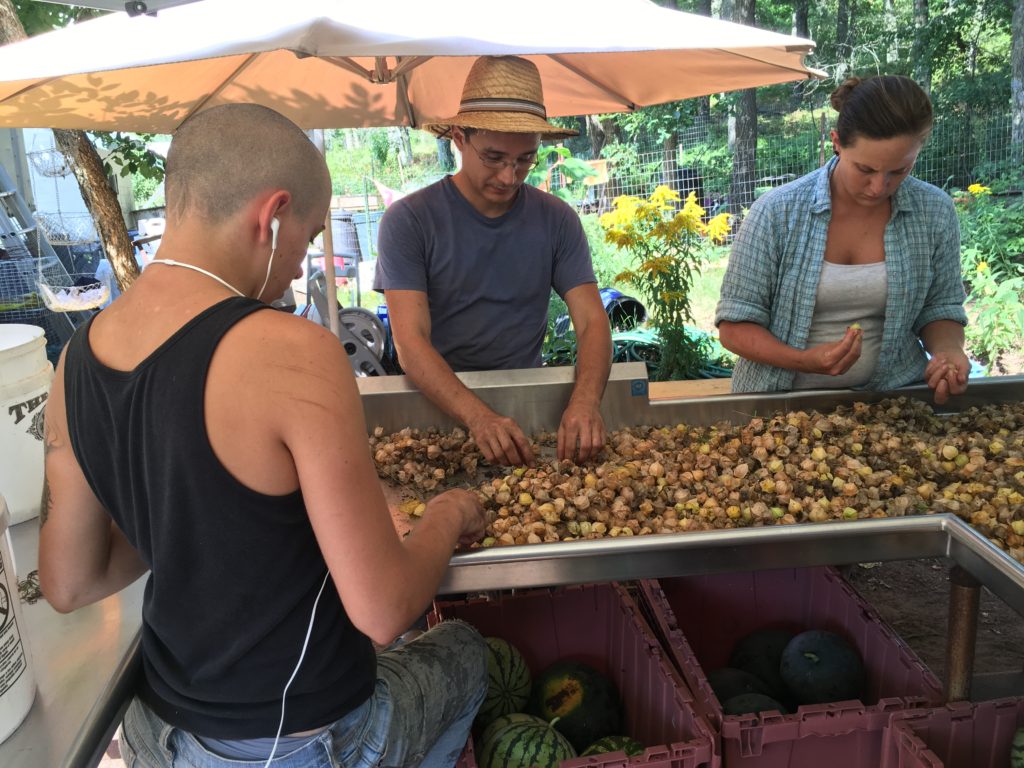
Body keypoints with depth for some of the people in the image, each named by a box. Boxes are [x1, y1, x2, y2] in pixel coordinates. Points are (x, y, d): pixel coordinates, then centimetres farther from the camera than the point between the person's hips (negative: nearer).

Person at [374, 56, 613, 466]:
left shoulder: (557, 220, 2)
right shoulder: (408, 220, -7)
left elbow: (592, 321, -3)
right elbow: (410, 342, -15)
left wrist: (585, 401, -24)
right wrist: (479, 417, -31)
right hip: (438, 401, -3)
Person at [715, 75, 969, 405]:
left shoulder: (935, 213, -3)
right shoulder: (777, 212, -12)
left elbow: (938, 310, 10)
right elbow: (734, 327, -9)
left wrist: (948, 351, -12)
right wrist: (805, 361, -25)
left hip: (888, 398, 2)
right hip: (781, 400, -1)